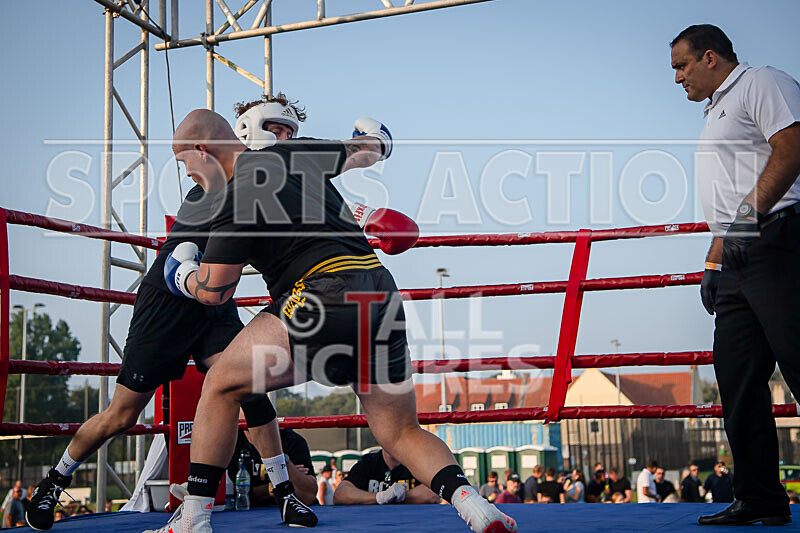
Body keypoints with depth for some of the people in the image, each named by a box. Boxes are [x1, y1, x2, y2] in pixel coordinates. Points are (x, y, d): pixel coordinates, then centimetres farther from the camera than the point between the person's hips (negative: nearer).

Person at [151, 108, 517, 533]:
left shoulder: (236, 196, -2)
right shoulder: (297, 154, 18)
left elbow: (214, 291, 3)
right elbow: (367, 151, 36)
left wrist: (183, 275, 27)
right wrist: (372, 139, 61)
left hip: (328, 295, -7)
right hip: (383, 294, 8)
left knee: (221, 385, 9)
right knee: (400, 434, 16)